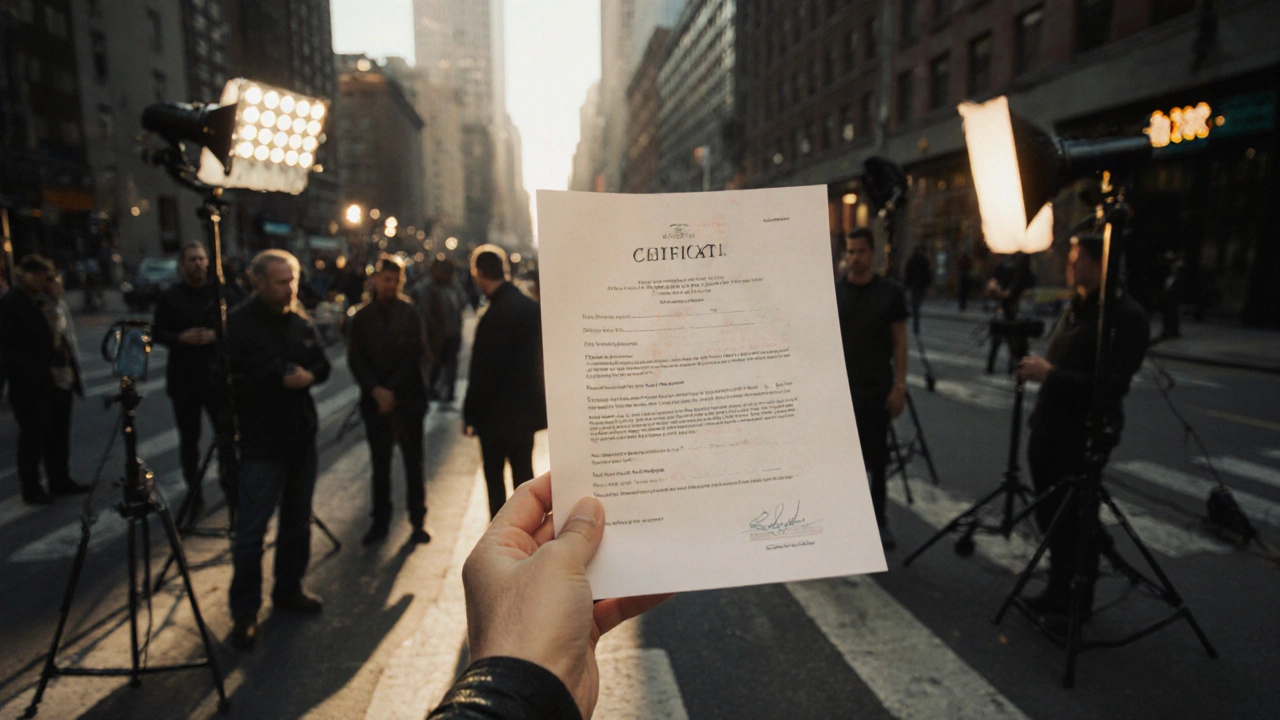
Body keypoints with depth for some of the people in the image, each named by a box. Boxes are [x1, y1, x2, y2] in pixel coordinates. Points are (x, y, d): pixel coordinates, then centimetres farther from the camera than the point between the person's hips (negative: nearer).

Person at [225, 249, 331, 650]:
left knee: (298, 520, 16)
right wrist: (280, 377, -18)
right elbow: (234, 380, -18)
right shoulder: (238, 324, -11)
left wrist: (307, 375, -10)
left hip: (301, 437, 6)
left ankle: (289, 590, 33)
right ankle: (245, 613, 12)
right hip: (261, 444, -6)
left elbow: (323, 365, 10)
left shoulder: (300, 321, 7)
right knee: (250, 531, -1)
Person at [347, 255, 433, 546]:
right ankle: (380, 521, 21)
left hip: (408, 399, -2)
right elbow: (355, 359, 2)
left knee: (413, 463, 5)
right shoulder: (362, 317, 4)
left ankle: (418, 520, 16)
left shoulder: (410, 314, -1)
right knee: (380, 465, 10)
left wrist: (392, 390, -10)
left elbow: (416, 356, -5)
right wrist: (376, 390, -10)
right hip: (375, 400, 2)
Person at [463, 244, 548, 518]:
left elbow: (483, 371, -19)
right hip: (527, 407, 7)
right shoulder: (530, 306, 3)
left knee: (494, 476, 8)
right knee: (524, 472, 17)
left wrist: (470, 415, -8)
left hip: (498, 413, -7)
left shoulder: (495, 315, -22)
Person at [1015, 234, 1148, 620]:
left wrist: (1051, 374, -23)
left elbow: (1115, 385, -21)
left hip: (1084, 436, -7)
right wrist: (1038, 369, 7)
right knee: (1049, 515, 15)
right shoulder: (1072, 308, 12)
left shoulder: (1127, 316, -13)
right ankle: (1059, 592, 33)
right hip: (1047, 429, 8)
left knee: (1075, 523, 4)